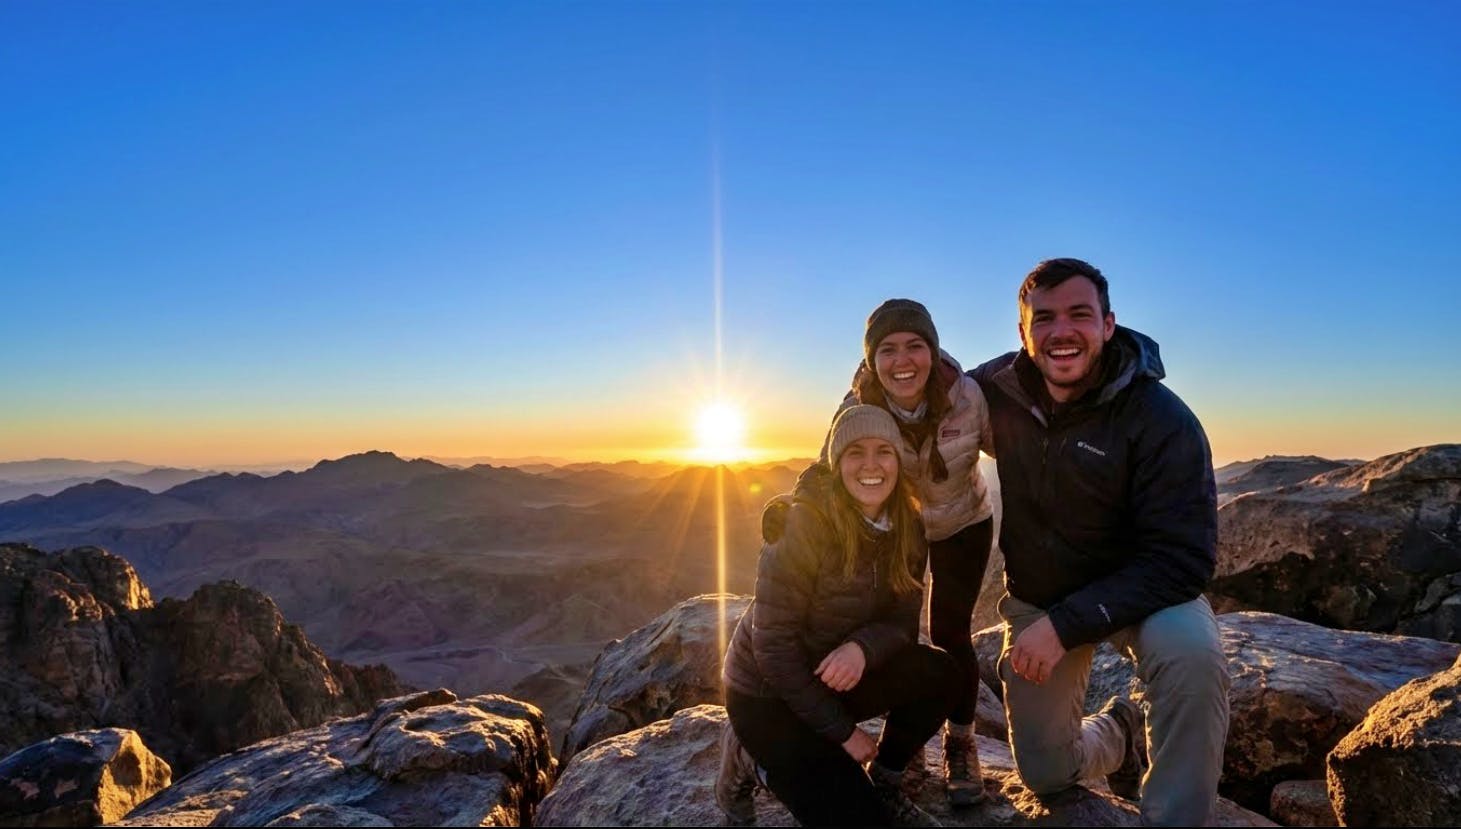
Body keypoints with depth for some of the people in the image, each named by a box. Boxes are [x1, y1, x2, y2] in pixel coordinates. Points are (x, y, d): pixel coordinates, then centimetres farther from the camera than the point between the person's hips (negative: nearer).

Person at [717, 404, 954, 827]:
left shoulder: (907, 529, -6)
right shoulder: (803, 524, -25)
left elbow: (902, 621, -4)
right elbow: (773, 643, -24)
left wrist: (863, 648, -29)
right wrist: (842, 731, -18)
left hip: (833, 677, 6)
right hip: (766, 691, -6)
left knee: (937, 674, -16)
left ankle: (885, 785, 8)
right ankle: (748, 758, 10)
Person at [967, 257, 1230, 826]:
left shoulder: (1162, 421, -25)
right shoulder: (997, 390, -13)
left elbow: (1183, 558, -26)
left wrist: (1067, 625, -31)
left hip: (1141, 587, -3)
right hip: (1036, 596, 3)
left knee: (1192, 653, -38)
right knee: (1045, 776, 10)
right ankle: (1119, 734, 43)